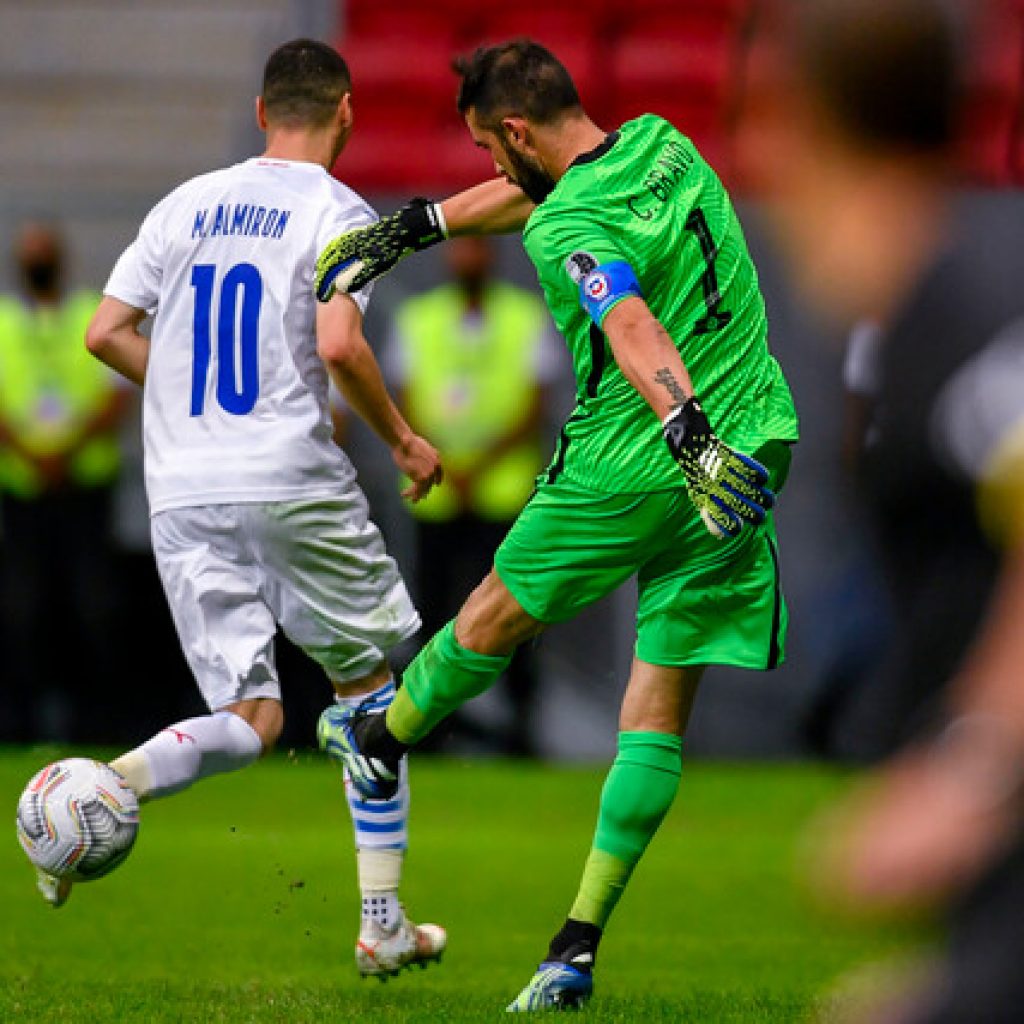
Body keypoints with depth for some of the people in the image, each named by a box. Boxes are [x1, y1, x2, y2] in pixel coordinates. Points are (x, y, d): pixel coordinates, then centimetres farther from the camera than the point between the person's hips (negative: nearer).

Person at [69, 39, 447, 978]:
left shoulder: (189, 203, 13)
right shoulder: (339, 213, -3)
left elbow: (105, 333, 12)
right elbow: (339, 344, -17)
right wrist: (402, 438, -2)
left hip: (182, 493, 4)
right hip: (293, 485, -4)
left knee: (251, 720, 6)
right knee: (371, 685, 15)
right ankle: (384, 925, 14)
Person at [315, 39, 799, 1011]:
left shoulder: (566, 232, -18)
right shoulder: (663, 146, 8)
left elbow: (634, 327, -35)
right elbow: (530, 193, 23)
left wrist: (686, 428, -49)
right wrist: (405, 228, 31)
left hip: (632, 469, -6)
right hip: (753, 450, 6)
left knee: (497, 613, 21)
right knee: (658, 710, 5)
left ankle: (381, 739, 47)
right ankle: (578, 945, 4)